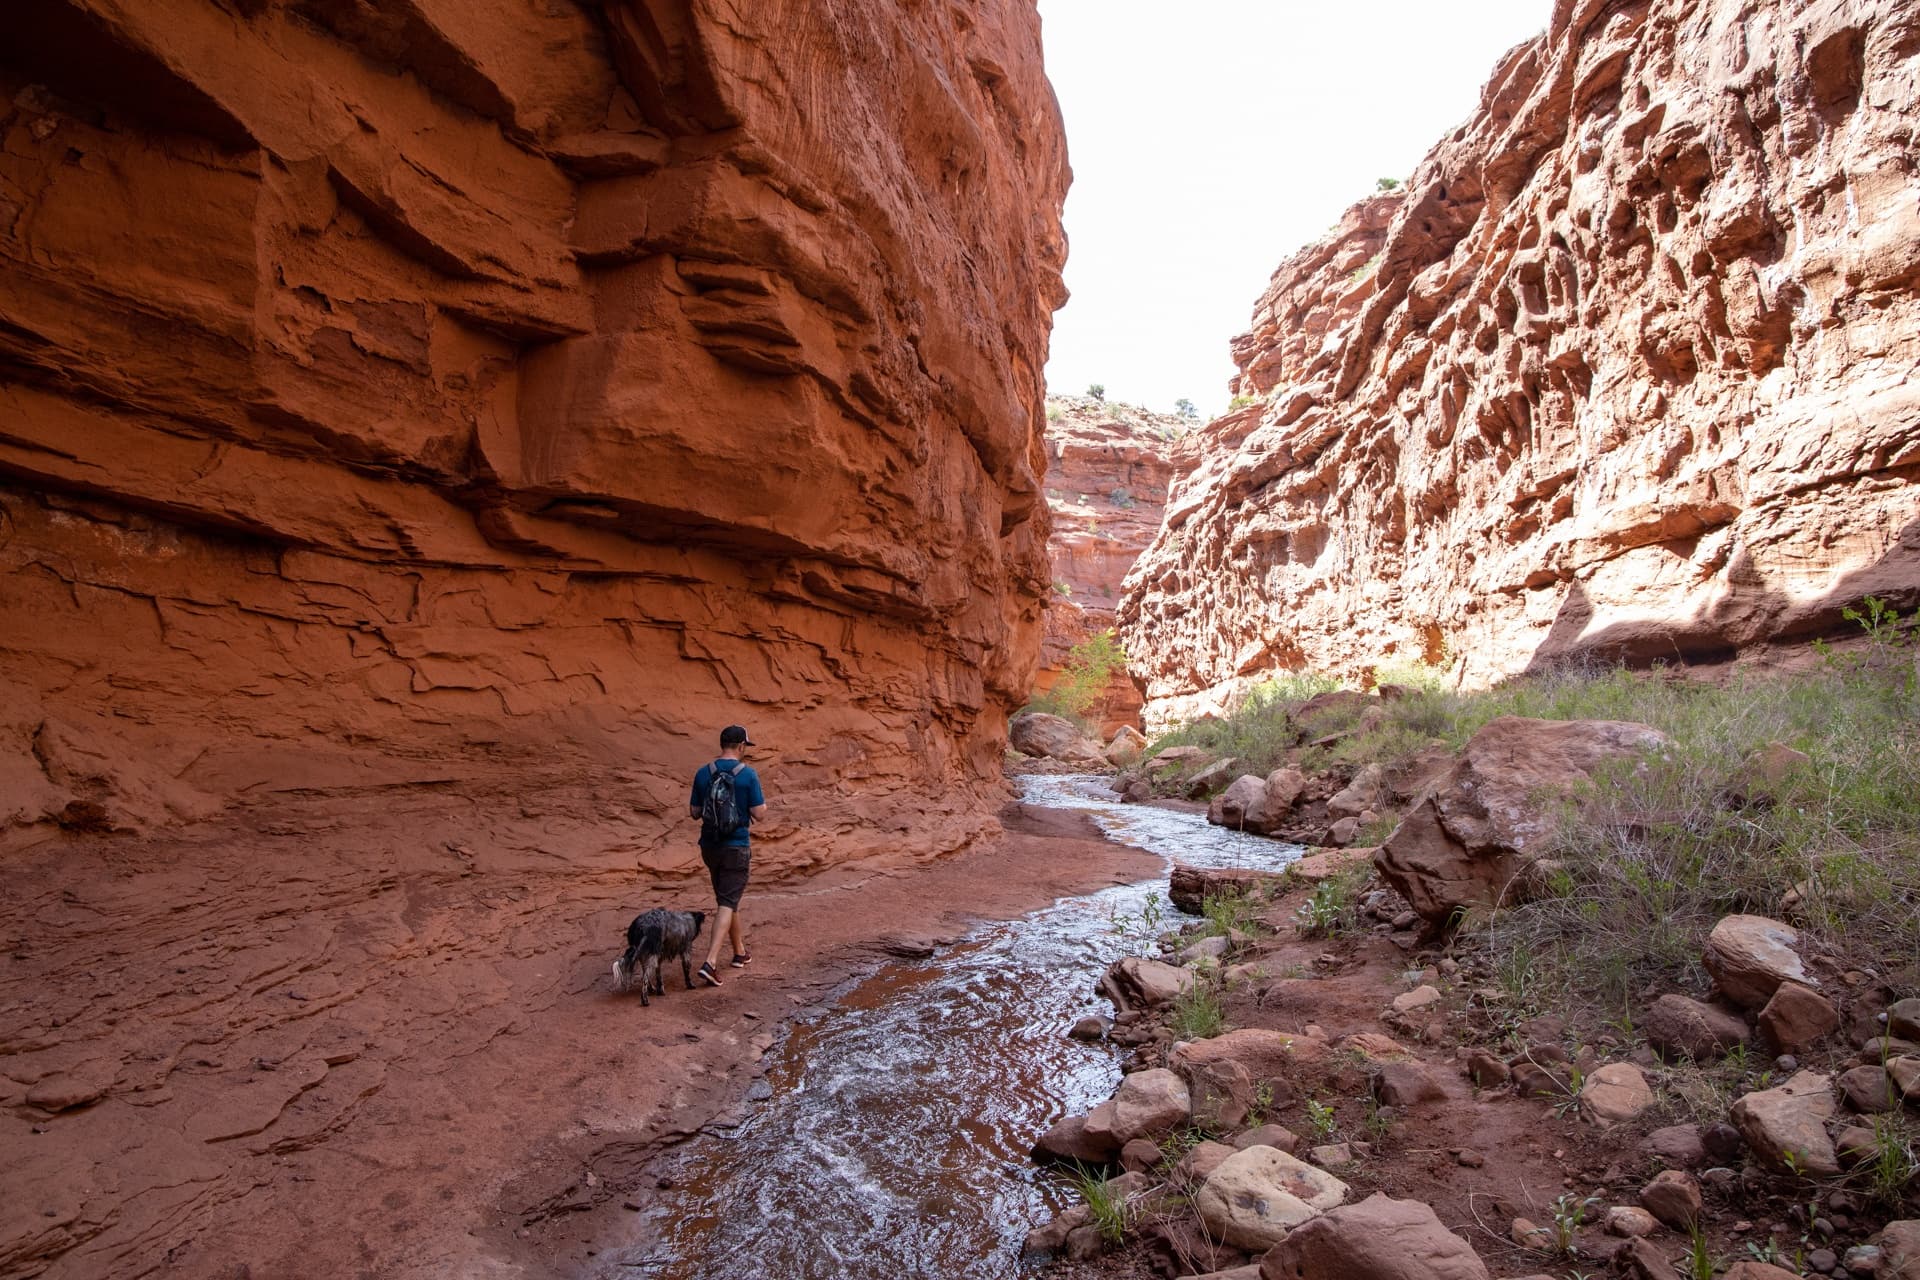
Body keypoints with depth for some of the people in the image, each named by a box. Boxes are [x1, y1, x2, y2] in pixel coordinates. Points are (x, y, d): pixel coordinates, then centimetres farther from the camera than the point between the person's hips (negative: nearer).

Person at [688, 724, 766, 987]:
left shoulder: (703, 773, 0)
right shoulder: (748, 774, -13)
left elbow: (694, 812, 5)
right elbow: (759, 814, -12)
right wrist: (763, 801, 8)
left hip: (709, 845, 5)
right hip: (736, 847, -5)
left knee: (727, 898, 20)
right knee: (727, 904, -2)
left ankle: (740, 952, 33)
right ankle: (710, 962, -13)